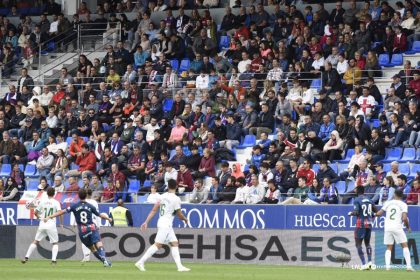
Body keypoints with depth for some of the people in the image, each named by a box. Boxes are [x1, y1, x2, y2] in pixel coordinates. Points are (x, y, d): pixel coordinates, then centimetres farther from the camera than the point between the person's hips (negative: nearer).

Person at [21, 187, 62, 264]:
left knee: (35, 241, 11)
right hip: (51, 225, -2)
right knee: (55, 243, 10)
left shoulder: (42, 202, 6)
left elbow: (35, 212, 13)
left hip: (42, 224, 2)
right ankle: (54, 259, -6)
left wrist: (39, 217, 33)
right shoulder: (56, 202, -3)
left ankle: (26, 257, 2)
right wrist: (61, 223, -4)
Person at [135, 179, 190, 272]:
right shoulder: (176, 199, -11)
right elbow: (180, 215, -3)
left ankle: (179, 266, 7)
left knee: (174, 243, 9)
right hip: (166, 224, -8)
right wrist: (185, 219, 18)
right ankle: (141, 262, -11)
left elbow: (154, 210, 5)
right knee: (158, 244, -8)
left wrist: (146, 222, 6)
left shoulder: (163, 196, 7)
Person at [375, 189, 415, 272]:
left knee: (389, 248, 11)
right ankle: (409, 266, -4)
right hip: (397, 227, -3)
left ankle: (387, 266, -3)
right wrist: (408, 227, 5)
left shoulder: (388, 203, 7)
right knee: (405, 246, 6)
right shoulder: (403, 205, -1)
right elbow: (404, 218, -11)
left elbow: (379, 213, 5)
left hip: (387, 228, 3)